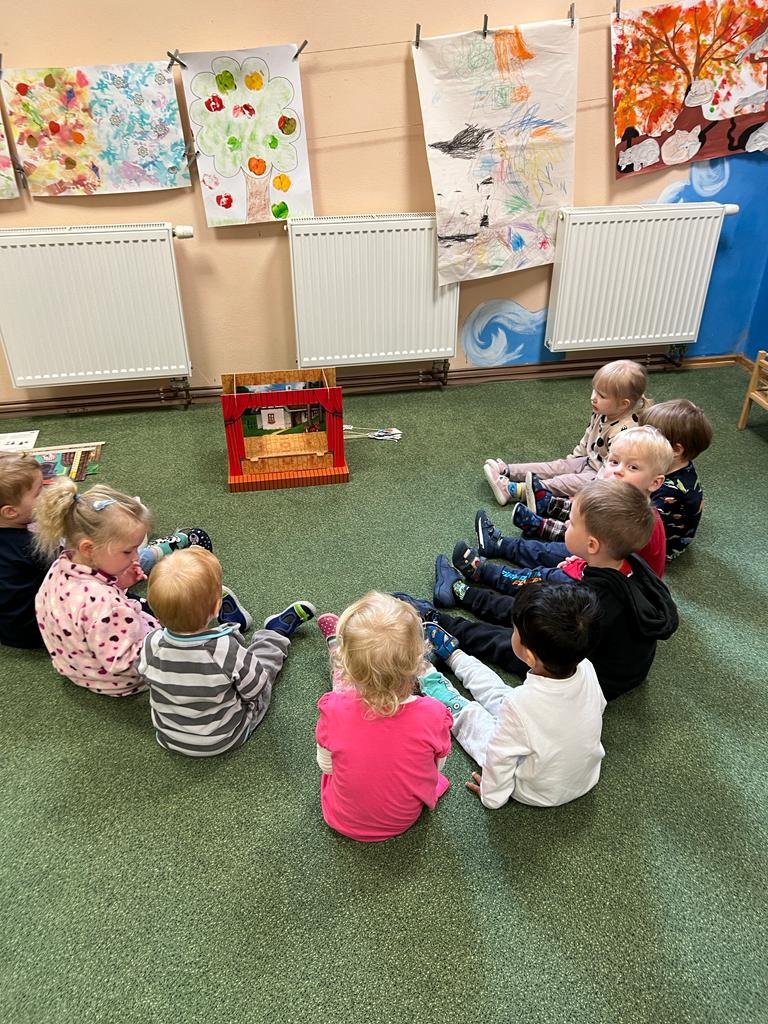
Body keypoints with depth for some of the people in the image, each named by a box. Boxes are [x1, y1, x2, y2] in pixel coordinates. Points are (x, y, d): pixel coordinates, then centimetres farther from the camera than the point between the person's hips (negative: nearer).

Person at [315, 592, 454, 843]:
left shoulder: (333, 709, -34)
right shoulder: (433, 715, -34)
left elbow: (326, 766, -13)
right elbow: (437, 766, -11)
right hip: (404, 820, 1)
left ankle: (334, 643, 41)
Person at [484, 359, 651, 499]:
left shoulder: (623, 430, -33)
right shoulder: (601, 414, -3)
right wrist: (574, 457, 17)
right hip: (590, 461, 9)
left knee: (565, 483, -19)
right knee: (558, 466, -1)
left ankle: (515, 490, -26)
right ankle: (508, 471, -5)